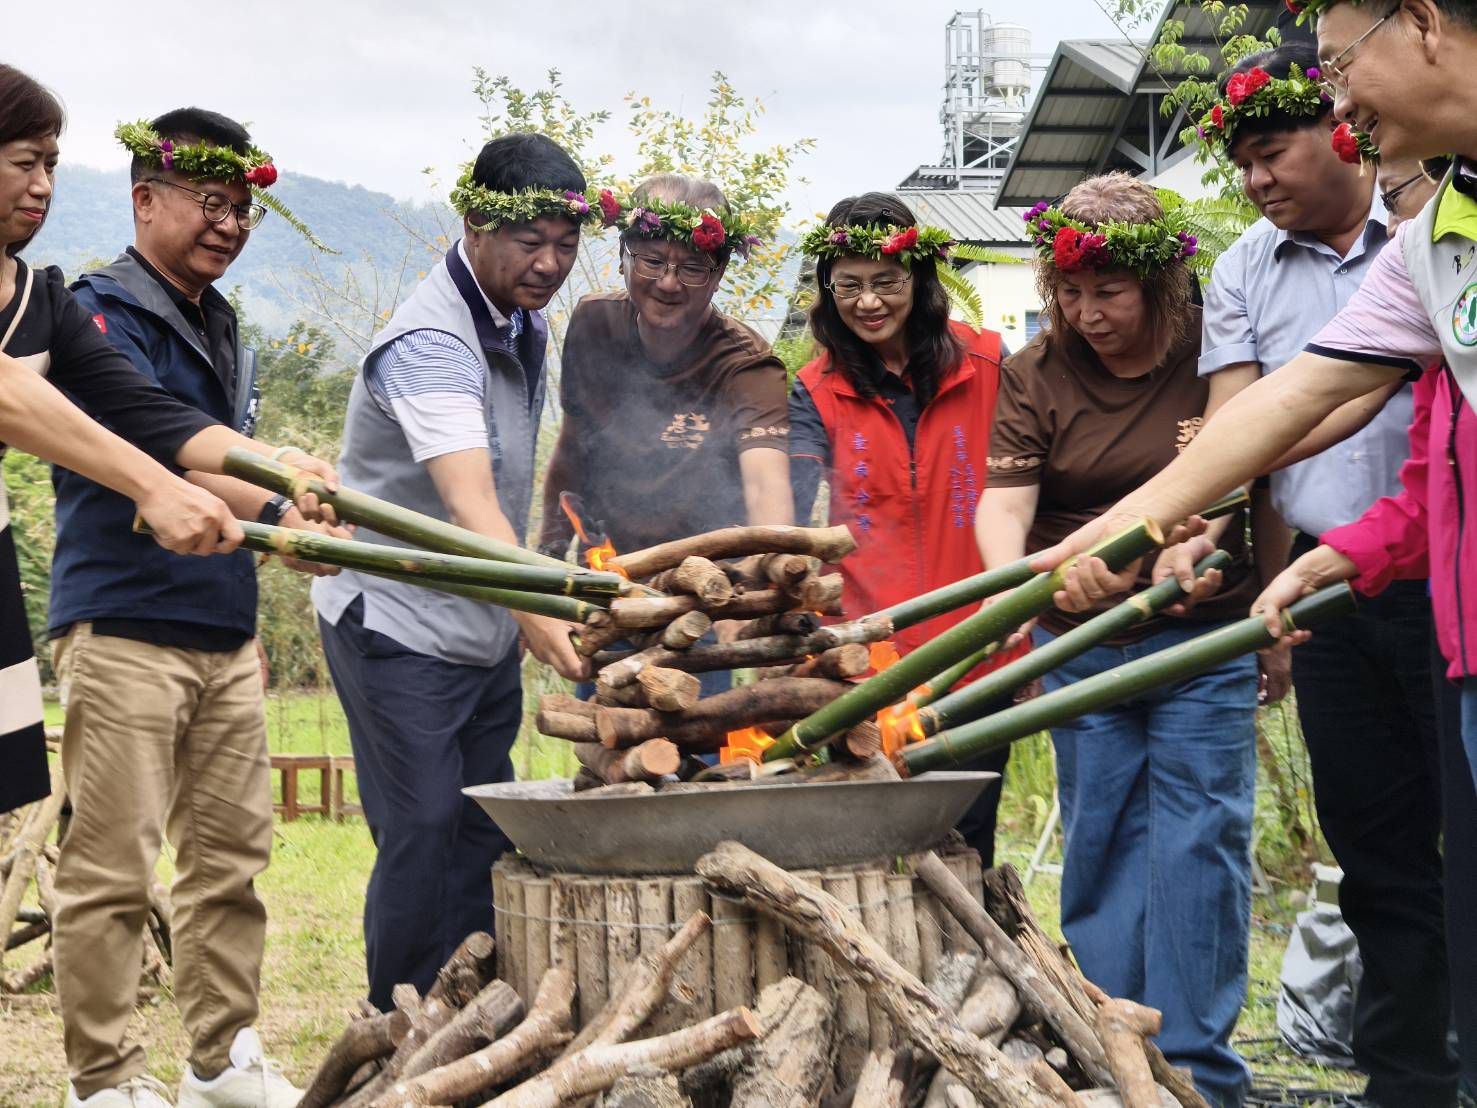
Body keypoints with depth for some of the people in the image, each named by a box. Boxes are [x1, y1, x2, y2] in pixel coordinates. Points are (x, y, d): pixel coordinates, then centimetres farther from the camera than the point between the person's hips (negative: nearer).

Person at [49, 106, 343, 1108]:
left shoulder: (221, 329, 18)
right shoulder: (105, 312, -8)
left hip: (224, 630, 8)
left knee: (233, 851, 10)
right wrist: (273, 507, -34)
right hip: (125, 627, -8)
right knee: (113, 864, -5)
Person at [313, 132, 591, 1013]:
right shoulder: (430, 344, -23)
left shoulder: (528, 325, 6)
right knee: (425, 836, -11)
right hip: (399, 625, -8)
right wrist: (536, 609, -52)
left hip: (489, 633, 8)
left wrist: (524, 615, 15)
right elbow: (469, 503, -38)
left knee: (487, 838, 8)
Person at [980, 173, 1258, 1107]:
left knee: (1197, 842, -3)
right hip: (1082, 649, 2)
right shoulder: (1037, 374, 3)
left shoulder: (1212, 356, -1)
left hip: (1202, 643, -2)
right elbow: (1004, 499, -6)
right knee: (1102, 846, 7)